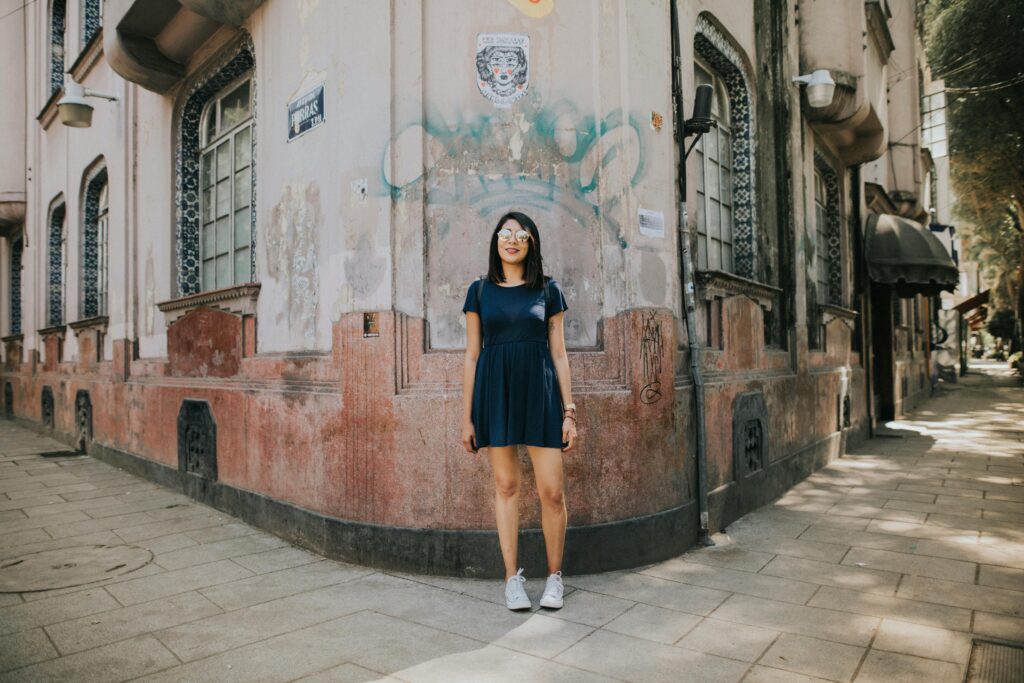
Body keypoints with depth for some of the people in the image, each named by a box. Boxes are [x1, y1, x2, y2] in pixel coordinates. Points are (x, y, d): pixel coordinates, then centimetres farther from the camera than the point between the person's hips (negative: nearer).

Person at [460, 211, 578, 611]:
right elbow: (472, 355, 7)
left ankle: (554, 575, 18)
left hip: (539, 391, 0)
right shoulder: (480, 291, 7)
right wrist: (466, 416, 3)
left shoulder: (548, 290, 7)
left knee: (552, 491, -2)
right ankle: (512, 578, 18)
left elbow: (559, 353, 7)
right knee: (506, 486, 5)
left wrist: (569, 410, 1)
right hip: (494, 391, 0)